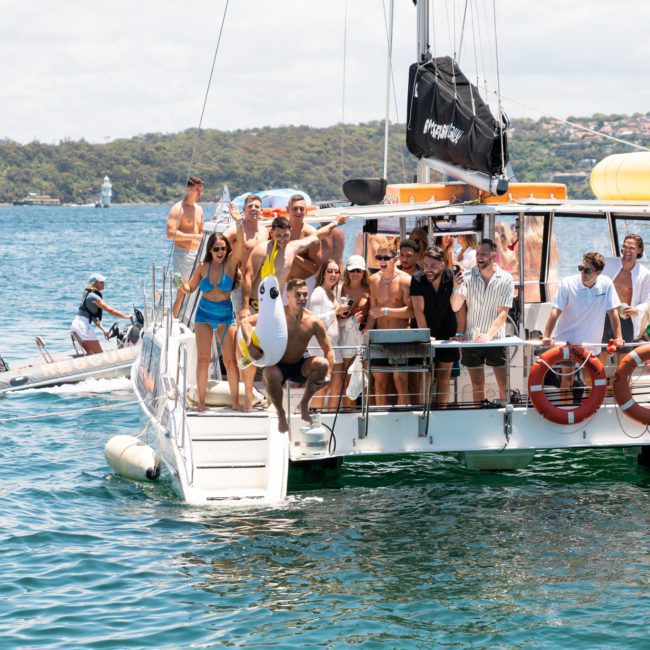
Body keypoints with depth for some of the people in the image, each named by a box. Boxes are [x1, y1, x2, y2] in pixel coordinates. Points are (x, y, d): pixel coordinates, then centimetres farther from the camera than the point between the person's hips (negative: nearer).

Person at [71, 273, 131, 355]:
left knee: (91, 353, 16)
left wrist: (103, 329, 14)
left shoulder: (88, 294, 18)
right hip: (83, 324, -10)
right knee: (99, 354, -7)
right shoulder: (93, 297, -12)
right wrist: (127, 316, -7)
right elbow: (110, 310, -14)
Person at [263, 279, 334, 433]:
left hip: (300, 365, 3)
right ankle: (280, 413, -8)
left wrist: (328, 376, -20)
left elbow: (328, 350, -6)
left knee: (323, 364, -27)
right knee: (270, 374, -38)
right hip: (278, 366, -3)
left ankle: (304, 404, -2)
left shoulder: (313, 321, -9)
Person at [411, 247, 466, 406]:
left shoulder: (451, 277, -8)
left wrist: (460, 333, -17)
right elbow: (419, 310, -14)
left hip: (447, 334, 1)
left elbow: (460, 307, -10)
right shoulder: (417, 279, -11)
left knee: (444, 377, 4)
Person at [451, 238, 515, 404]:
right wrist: (457, 288, -28)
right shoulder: (467, 277, -3)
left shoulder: (505, 279, -5)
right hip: (471, 339, 1)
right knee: (477, 385, 9)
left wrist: (489, 335, -23)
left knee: (504, 385, -1)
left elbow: (503, 313, -11)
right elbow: (456, 307, -10)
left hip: (495, 339, -1)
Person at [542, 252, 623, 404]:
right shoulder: (568, 283, -17)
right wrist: (546, 337, -25)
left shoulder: (606, 284, -11)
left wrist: (618, 337, -8)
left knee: (590, 378, 14)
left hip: (591, 341, 3)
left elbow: (612, 312, -6)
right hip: (567, 339, -3)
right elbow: (556, 311, -18)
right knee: (568, 377, -5)